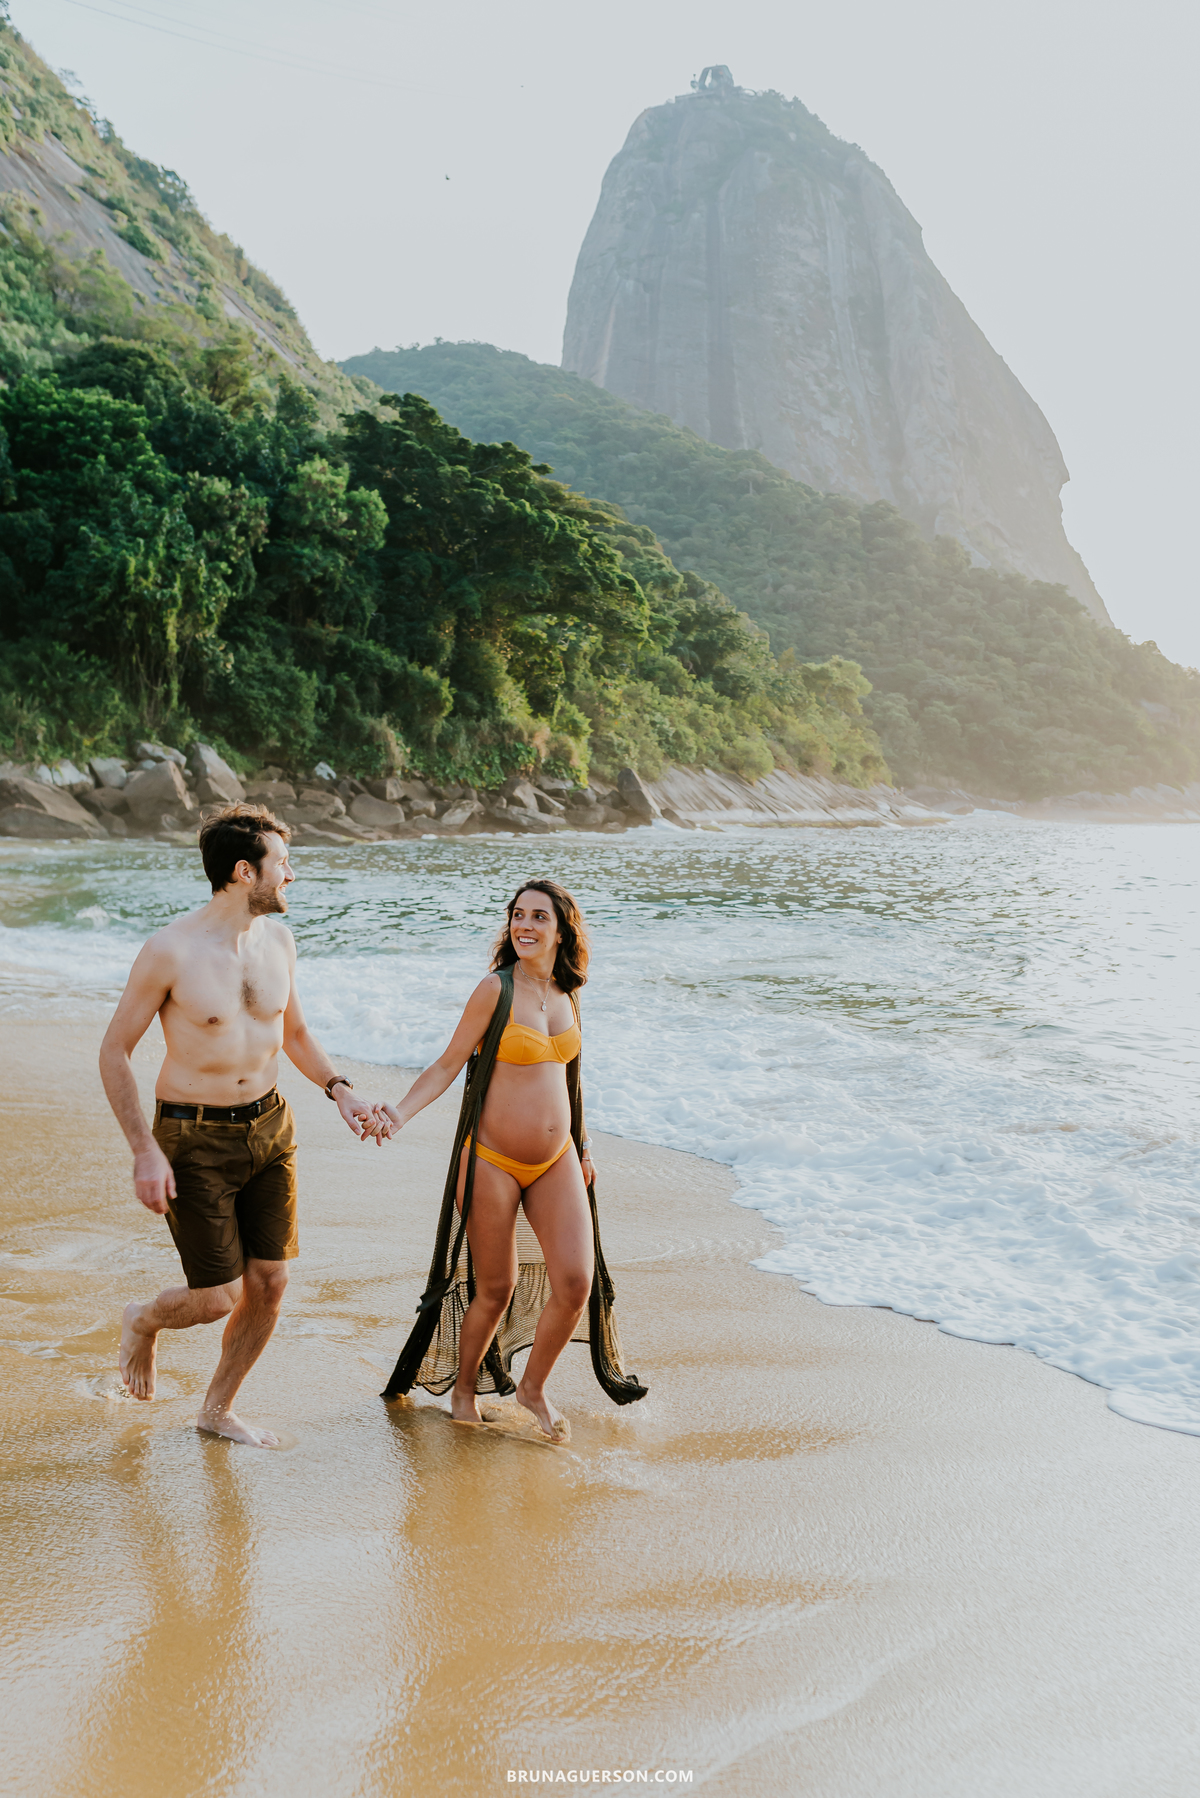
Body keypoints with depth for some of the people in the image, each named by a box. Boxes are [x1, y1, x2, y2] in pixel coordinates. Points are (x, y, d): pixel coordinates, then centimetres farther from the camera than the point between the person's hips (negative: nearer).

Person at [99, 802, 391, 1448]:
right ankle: (143, 1322, 33)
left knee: (269, 1285, 7)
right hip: (194, 1139, -6)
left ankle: (218, 1409, 30)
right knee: (217, 1297, -3)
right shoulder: (170, 951, -17)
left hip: (269, 1127, 6)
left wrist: (338, 1088, 0)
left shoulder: (277, 939, 2)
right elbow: (114, 1053, -9)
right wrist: (145, 1152, -16)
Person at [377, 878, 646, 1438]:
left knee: (577, 1282, -5)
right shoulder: (496, 989, -11)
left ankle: (533, 1387, 20)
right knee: (495, 1290, 5)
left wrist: (581, 1149, 22)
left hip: (556, 1162, 5)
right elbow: (447, 1065, -8)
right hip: (493, 1161, -5)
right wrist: (400, 1112, -23)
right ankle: (463, 1388, 33)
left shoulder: (566, 993, 6)